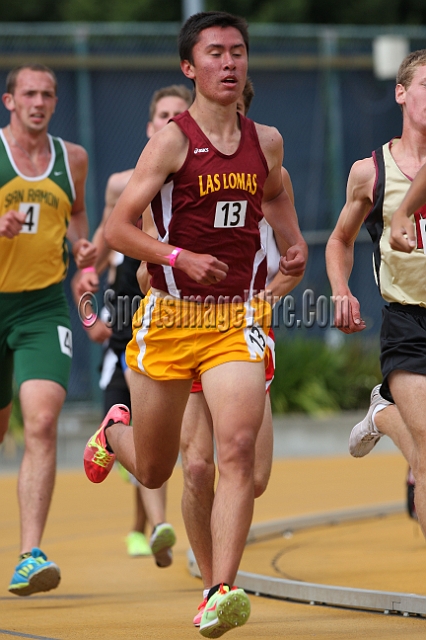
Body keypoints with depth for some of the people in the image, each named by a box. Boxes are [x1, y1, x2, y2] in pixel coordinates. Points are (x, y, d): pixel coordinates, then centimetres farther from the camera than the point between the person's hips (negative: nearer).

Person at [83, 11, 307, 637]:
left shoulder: (266, 141, 6)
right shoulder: (171, 141, -9)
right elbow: (117, 228, -10)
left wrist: (294, 244, 12)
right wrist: (180, 257, -24)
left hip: (238, 320, 2)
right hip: (170, 317, -2)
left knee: (238, 448, -20)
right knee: (153, 471, 13)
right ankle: (114, 431, 51)